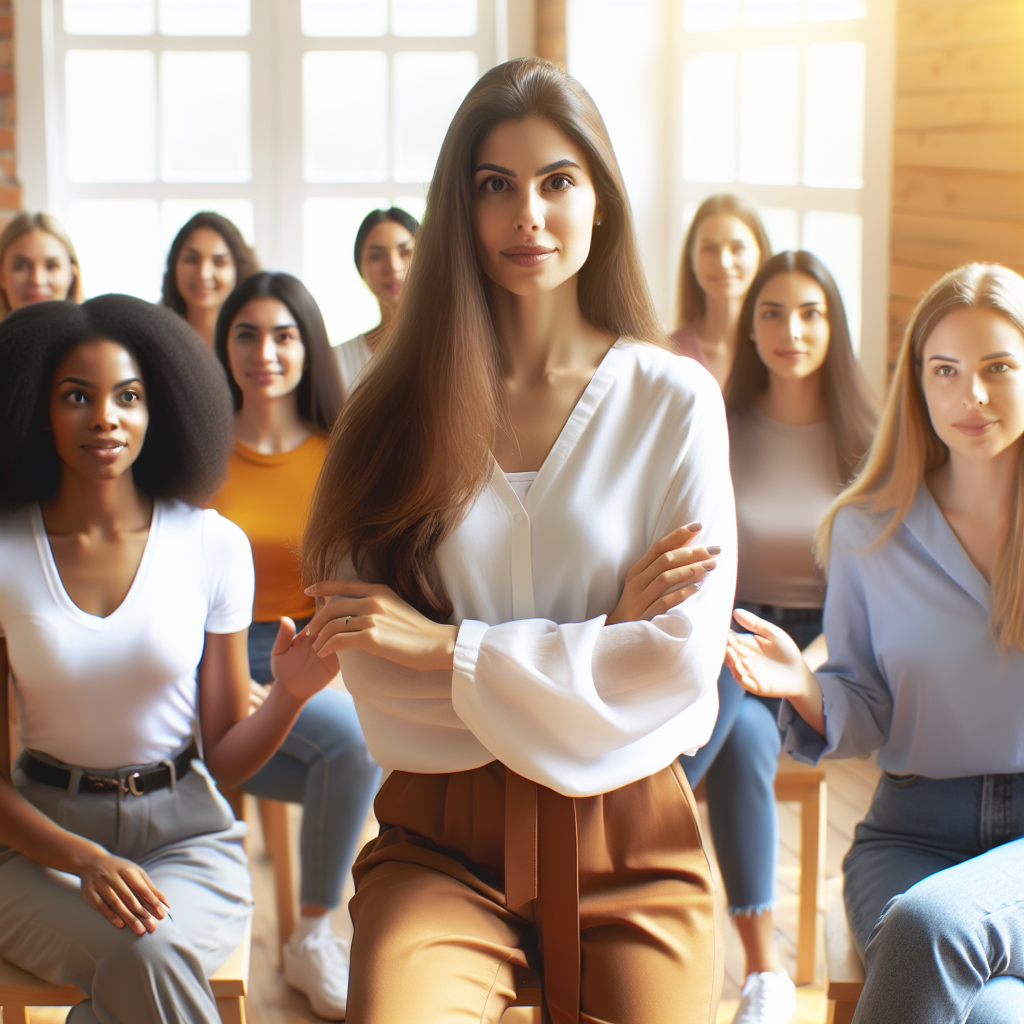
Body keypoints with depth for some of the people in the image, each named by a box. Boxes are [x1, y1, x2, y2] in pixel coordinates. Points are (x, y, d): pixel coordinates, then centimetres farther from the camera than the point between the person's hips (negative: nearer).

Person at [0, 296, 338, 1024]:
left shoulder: (213, 545, -3)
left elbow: (225, 758, 4)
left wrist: (290, 694, -17)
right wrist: (85, 859, -19)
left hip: (187, 832, 1)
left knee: (154, 949, -32)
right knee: (145, 959, -32)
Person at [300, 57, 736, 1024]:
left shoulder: (675, 401, 2)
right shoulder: (392, 411, 3)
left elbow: (684, 653, -5)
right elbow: (375, 672, -4)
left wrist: (449, 646, -9)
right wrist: (603, 633, -10)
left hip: (626, 839, 1)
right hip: (443, 841, -1)